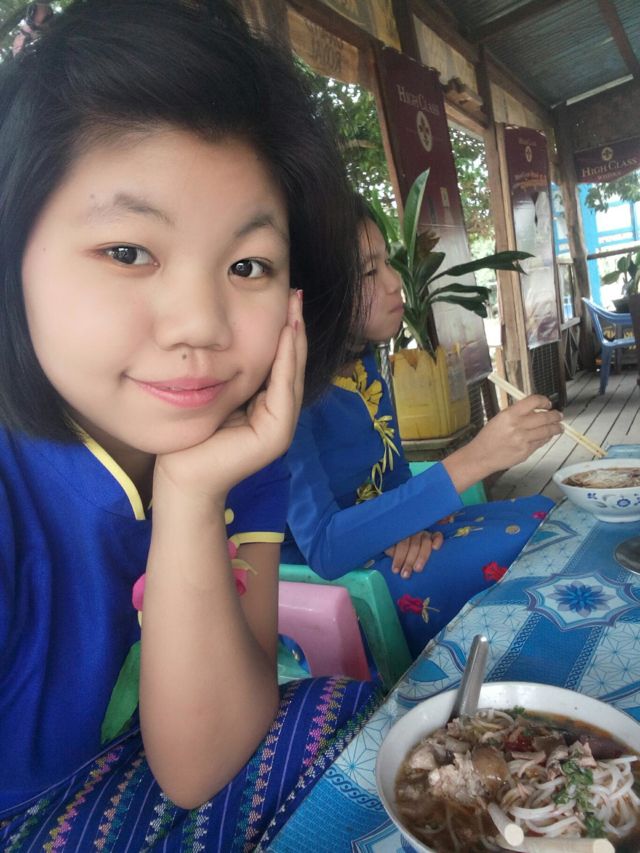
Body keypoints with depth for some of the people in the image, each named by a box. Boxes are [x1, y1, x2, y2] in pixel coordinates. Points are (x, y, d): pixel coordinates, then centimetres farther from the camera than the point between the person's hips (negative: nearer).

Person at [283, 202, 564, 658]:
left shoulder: (364, 366, 0)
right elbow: (322, 549, -32)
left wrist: (413, 525, -14)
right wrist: (474, 459, -36)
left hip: (382, 547, 8)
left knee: (542, 514, 2)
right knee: (518, 544, -20)